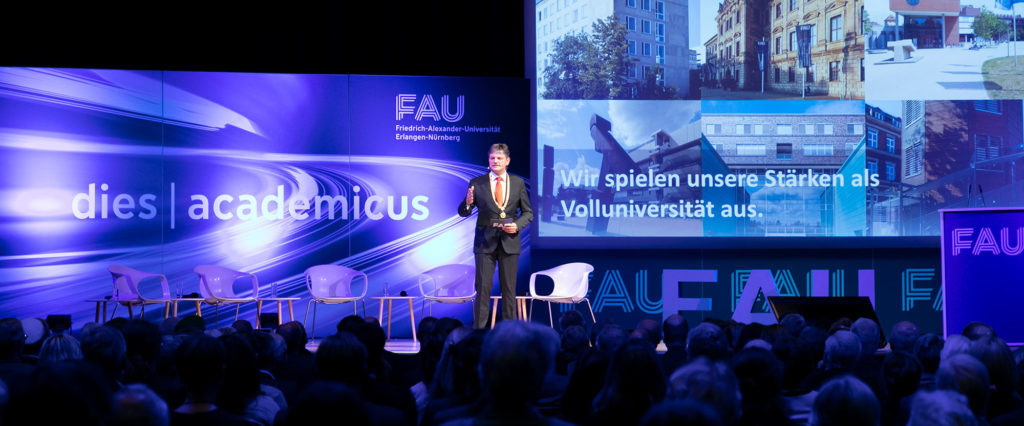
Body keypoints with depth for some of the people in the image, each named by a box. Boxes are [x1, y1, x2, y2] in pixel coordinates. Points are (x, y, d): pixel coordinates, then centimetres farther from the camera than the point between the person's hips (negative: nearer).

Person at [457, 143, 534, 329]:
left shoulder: (518, 183, 8)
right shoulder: (476, 183, 3)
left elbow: (528, 212, 12)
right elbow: (463, 212, 3)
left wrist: (517, 225, -7)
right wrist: (468, 203, -20)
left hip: (509, 242, 1)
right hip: (485, 242, -1)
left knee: (509, 289, 4)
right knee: (483, 287, -5)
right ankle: (479, 331, -1)